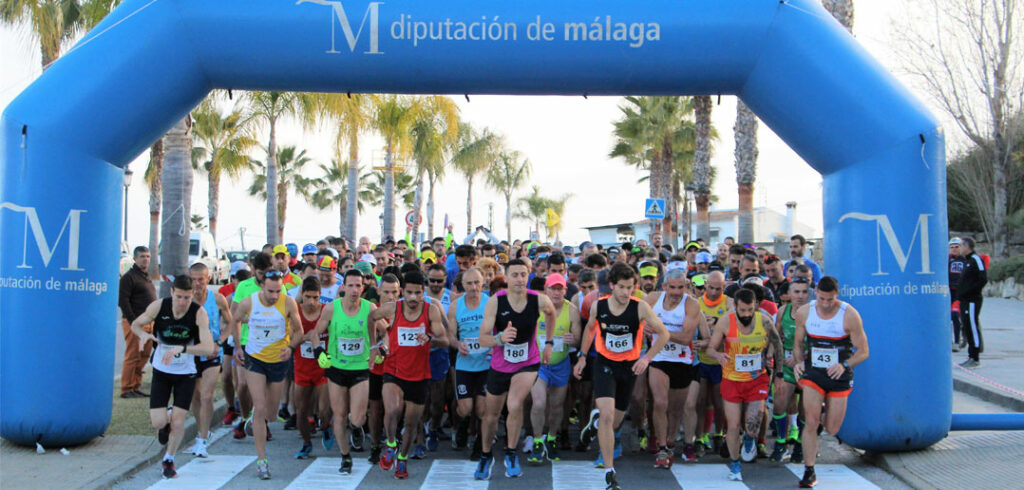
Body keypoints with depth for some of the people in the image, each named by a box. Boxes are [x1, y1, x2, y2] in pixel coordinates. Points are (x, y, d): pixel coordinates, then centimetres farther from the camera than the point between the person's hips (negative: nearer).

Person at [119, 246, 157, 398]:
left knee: (144, 356, 9)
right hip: (134, 322, -9)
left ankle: (136, 387, 17)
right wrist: (133, 321, -19)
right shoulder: (129, 277, -7)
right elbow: (123, 301, -14)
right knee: (133, 356, -8)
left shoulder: (146, 277, 21)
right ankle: (127, 390, -3)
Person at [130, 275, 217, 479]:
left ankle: (168, 460, 25)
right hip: (161, 370, 1)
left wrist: (182, 349, -42)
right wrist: (143, 334, -21)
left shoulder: (199, 313, -20)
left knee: (178, 421, -2)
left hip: (186, 373, -1)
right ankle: (166, 420, 32)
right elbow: (136, 323, 2)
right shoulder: (159, 306, -15)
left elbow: (208, 348, -28)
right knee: (158, 422, -7)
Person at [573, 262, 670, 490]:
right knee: (607, 415, -19)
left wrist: (647, 358, -18)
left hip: (629, 366, 1)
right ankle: (609, 472, -13)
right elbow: (590, 328, 12)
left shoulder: (640, 308, -16)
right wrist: (582, 356, 11)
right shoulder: (598, 306, -10)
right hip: (604, 363, -1)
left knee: (616, 418, 15)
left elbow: (663, 334, -8)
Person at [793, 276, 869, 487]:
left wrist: (844, 365, -26)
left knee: (832, 430, 7)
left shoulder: (849, 315, -14)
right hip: (812, 373, 1)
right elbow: (798, 343, 10)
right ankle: (809, 472, -1)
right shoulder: (804, 313, -5)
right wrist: (799, 362, -9)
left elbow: (863, 351, -9)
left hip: (839, 376, -1)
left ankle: (830, 409, 44)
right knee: (811, 422, -11)